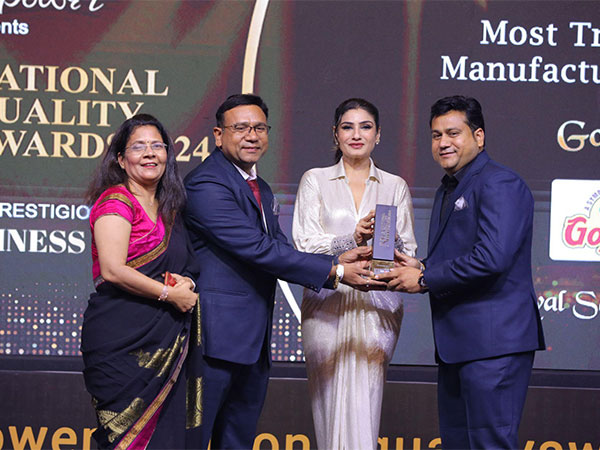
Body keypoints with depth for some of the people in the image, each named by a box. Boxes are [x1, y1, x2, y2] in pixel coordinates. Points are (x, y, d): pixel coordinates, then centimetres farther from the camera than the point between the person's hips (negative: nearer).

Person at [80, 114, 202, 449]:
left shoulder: (168, 208, 17)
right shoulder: (116, 201, -6)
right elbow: (112, 270, -17)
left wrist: (185, 282, 2)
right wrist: (170, 294, -10)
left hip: (165, 343, 7)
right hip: (123, 337, -7)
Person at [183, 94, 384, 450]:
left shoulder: (261, 189, 19)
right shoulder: (206, 185, -14)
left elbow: (279, 252, 11)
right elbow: (258, 250, -19)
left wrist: (337, 262, -6)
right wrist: (335, 272, -16)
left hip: (253, 341, 10)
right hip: (215, 338, -9)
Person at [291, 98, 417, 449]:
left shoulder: (395, 186, 13)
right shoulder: (315, 181, 8)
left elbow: (410, 250, 10)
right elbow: (304, 245, -1)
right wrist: (352, 240, -17)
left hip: (377, 306, 0)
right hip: (328, 303, 0)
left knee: (363, 409, -9)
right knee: (330, 405, -1)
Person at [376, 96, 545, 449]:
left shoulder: (500, 184, -11)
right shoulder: (448, 190, 21)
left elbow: (492, 258, -23)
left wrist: (424, 280, -14)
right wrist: (421, 268, 4)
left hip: (493, 341, -10)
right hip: (456, 341, 10)